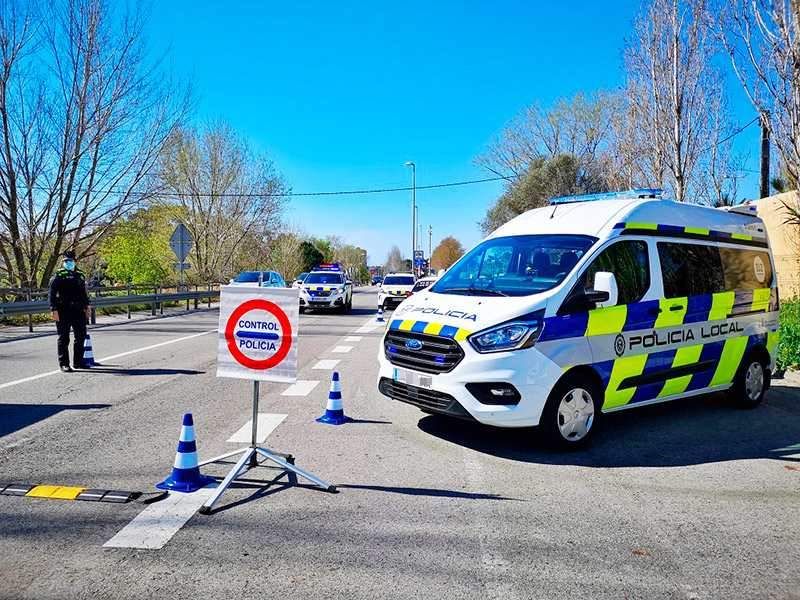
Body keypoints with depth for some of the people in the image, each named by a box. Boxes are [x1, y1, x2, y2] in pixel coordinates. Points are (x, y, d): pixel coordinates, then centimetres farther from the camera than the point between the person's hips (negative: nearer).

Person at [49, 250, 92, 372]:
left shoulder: (80, 275, 14)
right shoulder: (59, 276, -2)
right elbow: (52, 293, -6)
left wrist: (88, 305, 20)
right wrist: (54, 310, -13)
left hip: (78, 310, 5)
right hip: (63, 311, -5)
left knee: (81, 336, 8)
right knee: (64, 338, 0)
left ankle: (78, 361, 19)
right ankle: (64, 364, 6)